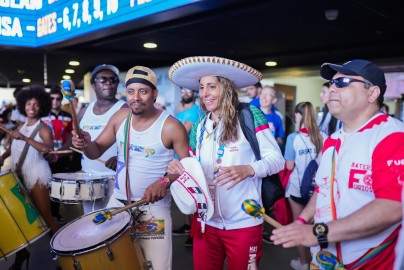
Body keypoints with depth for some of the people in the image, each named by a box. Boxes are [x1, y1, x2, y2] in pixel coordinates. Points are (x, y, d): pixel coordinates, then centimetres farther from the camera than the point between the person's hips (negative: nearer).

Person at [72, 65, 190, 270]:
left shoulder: (171, 127, -15)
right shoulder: (120, 117, 0)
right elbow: (97, 151, 5)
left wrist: (164, 182, -28)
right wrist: (86, 144, -18)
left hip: (153, 208, -4)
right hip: (117, 202, 5)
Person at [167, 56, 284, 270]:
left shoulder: (249, 116, -8)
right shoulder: (199, 127, 8)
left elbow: (277, 159, -9)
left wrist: (248, 169, -28)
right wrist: (179, 167, -9)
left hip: (243, 224, -4)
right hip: (207, 222, 5)